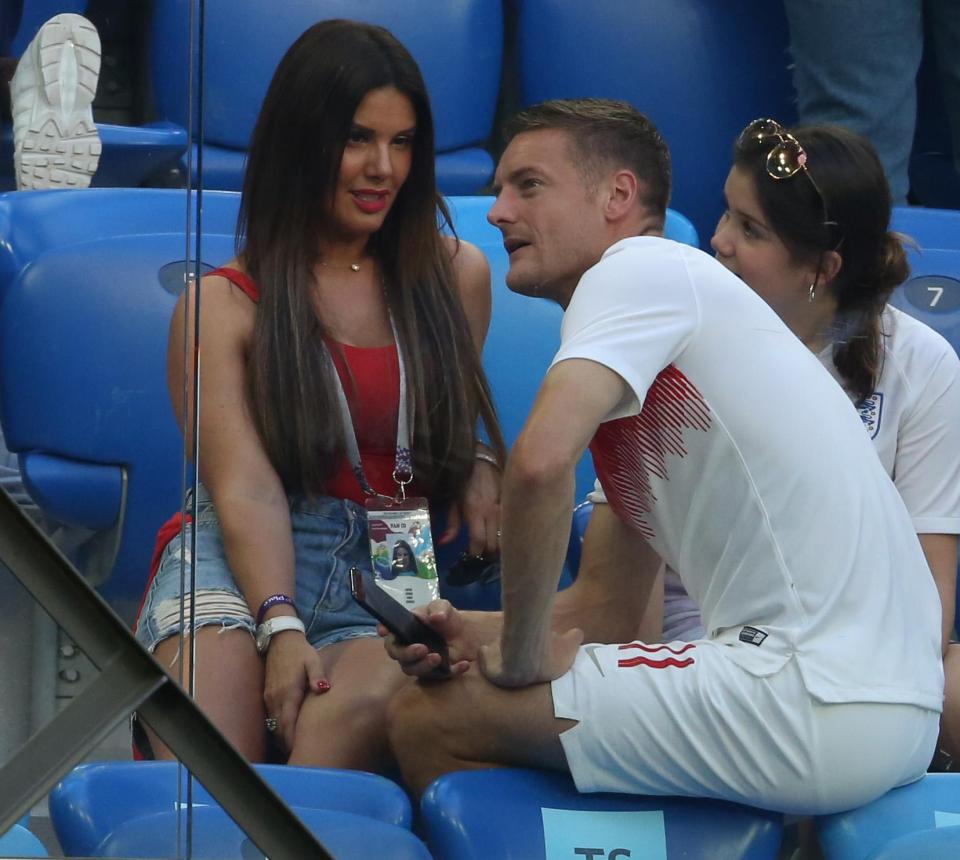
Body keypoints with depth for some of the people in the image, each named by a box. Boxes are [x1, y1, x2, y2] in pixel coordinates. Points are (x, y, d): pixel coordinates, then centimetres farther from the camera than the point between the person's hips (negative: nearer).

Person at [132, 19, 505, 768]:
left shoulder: (457, 278, 19)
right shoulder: (223, 306, 7)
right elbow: (244, 488, -5)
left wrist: (481, 466, 10)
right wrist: (281, 626, -21)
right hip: (249, 562, -2)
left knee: (365, 698, -37)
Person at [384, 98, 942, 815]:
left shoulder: (643, 267, -6)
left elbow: (541, 460, -23)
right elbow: (606, 606, 23)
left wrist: (524, 654, -11)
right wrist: (474, 634, 5)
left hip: (817, 713, -10)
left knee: (429, 719, -3)